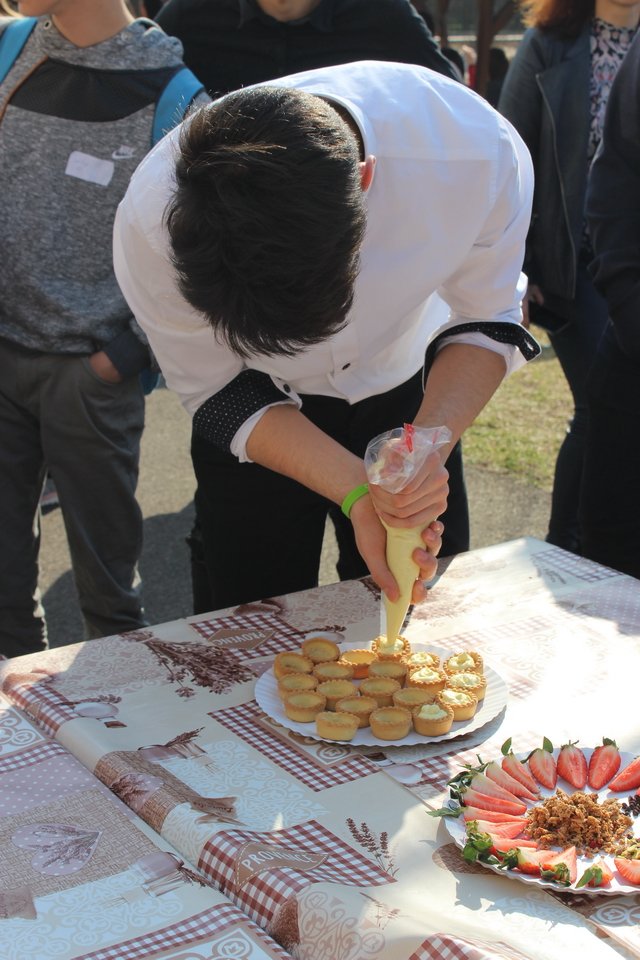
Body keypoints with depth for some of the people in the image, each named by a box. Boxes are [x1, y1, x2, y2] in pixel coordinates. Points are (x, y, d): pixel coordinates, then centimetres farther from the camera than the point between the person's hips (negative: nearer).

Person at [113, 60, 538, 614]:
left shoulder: (481, 152, -36)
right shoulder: (152, 220, -37)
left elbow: (486, 320, -16)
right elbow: (217, 391, -19)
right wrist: (359, 494, -30)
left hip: (412, 392, 2)